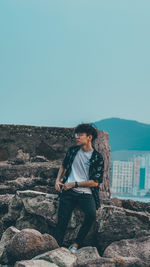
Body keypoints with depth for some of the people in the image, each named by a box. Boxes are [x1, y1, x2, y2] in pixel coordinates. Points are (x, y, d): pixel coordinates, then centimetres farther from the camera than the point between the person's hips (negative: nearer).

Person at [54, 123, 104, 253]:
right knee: (62, 222, -8)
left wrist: (74, 184, -8)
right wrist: (58, 180, 12)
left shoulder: (98, 158, 0)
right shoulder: (72, 150, 11)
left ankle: (76, 245, -14)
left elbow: (95, 182, -4)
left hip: (86, 193, -3)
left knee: (91, 215, -28)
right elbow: (63, 166, 29)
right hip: (68, 192, 3)